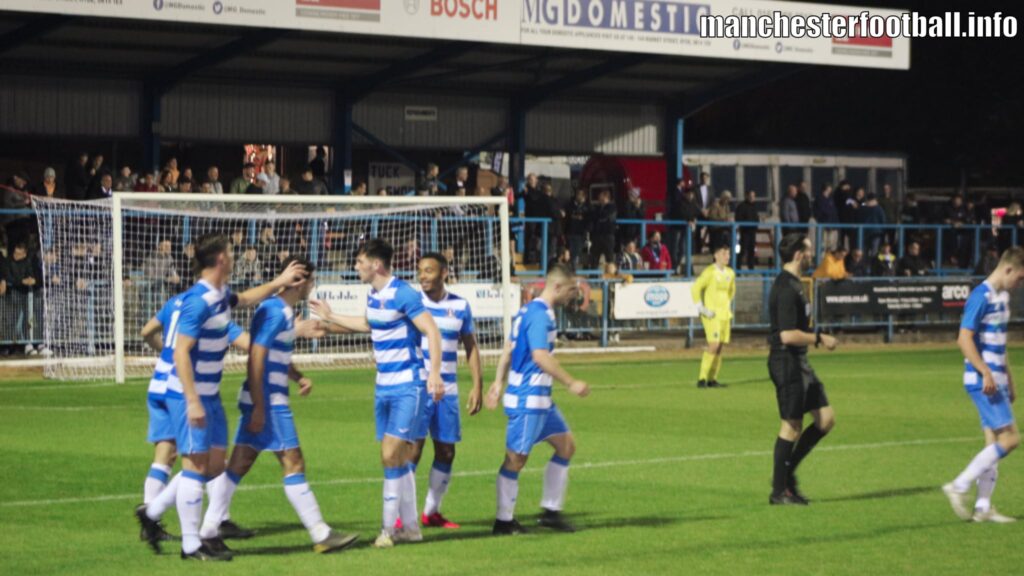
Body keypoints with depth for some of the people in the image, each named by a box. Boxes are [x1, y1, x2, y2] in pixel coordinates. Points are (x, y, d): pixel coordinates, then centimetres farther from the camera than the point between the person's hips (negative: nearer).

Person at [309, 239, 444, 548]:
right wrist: (331, 318, 39)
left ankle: (389, 528, -5)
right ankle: (410, 527, 17)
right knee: (398, 458, 9)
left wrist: (435, 373, -31)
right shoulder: (373, 295, 10)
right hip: (384, 386, 8)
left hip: (408, 386, -8)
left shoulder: (402, 294, -16)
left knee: (391, 455, -12)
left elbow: (432, 331, -21)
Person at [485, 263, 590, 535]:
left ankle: (551, 511, 16)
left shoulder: (529, 311, 14)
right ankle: (504, 521, 4)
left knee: (566, 445, 13)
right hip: (528, 399, -11)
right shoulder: (539, 315, -17)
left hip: (541, 399, 11)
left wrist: (498, 383, 19)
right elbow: (541, 356, -25)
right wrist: (571, 383, -20)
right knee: (516, 459, -3)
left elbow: (508, 349, 17)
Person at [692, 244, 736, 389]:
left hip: (725, 314, 7)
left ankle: (712, 379, 11)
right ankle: (702, 379, -14)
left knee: (720, 347, 5)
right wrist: (701, 308, -13)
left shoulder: (730, 273, 9)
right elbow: (695, 288, -12)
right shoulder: (710, 272, -11)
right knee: (714, 345, -17)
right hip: (711, 315, -7)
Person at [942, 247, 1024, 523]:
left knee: (995, 442, 7)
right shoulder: (982, 296, -14)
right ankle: (959, 487, -7)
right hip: (982, 381, -9)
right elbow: (964, 339, -20)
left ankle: (983, 507, 10)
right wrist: (987, 374, -24)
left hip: (995, 380, 9)